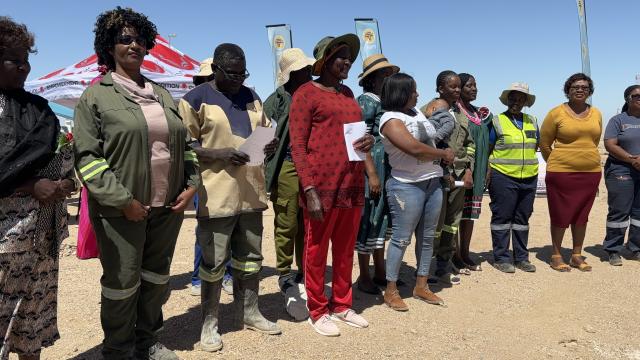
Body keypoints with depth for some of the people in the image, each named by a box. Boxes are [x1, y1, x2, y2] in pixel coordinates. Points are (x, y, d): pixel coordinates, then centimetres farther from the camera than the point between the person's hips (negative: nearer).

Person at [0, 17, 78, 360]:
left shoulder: (38, 106, 11)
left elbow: (63, 157, 11)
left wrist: (66, 182, -7)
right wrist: (31, 187, -16)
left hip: (42, 227, 5)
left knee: (36, 303, 14)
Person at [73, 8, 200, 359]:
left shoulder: (162, 94, 15)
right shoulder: (96, 96, -2)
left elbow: (183, 143, 18)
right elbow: (86, 156, -9)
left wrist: (191, 184, 4)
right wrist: (122, 200, -16)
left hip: (167, 206, 5)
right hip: (122, 209, -5)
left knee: (157, 277, 15)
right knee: (122, 284, 4)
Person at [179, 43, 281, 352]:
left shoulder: (251, 97, 14)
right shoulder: (195, 99, -4)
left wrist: (269, 145, -3)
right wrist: (219, 155, -21)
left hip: (251, 192, 6)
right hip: (216, 195, -6)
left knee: (250, 256, 15)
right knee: (214, 262, 3)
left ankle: (249, 313, 31)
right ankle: (209, 323, 18)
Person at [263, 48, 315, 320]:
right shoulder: (277, 99, 1)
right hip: (287, 168, -4)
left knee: (307, 226, 10)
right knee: (287, 226, 1)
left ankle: (303, 276, 24)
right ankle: (286, 277, 18)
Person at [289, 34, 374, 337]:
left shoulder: (347, 93, 17)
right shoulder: (306, 93, -3)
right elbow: (297, 146, -9)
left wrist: (369, 140, 3)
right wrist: (309, 190, -18)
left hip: (352, 184, 7)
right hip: (322, 185, -6)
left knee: (345, 249, 14)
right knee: (317, 250, 6)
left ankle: (341, 305, 29)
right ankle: (318, 311, 20)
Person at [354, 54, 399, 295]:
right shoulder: (366, 100, -8)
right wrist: (372, 174, -20)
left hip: (389, 169, 8)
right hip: (373, 168, -8)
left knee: (382, 220, 13)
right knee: (369, 221, -1)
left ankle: (380, 273, 24)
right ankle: (364, 277, 10)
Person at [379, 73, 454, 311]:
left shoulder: (416, 112, 13)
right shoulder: (391, 120, -12)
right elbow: (415, 149, -20)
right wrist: (444, 154, -6)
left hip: (433, 182, 8)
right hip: (408, 186, -8)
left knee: (427, 237, 12)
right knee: (401, 239, -3)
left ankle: (421, 286, 23)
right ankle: (391, 291, 9)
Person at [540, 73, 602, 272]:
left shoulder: (596, 114, 8)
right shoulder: (556, 113, -5)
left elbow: (594, 141, 19)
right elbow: (544, 143, 1)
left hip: (590, 172, 5)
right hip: (562, 172, -4)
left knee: (582, 215, 12)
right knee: (560, 215, 2)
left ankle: (577, 255, 24)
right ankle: (556, 256, 15)